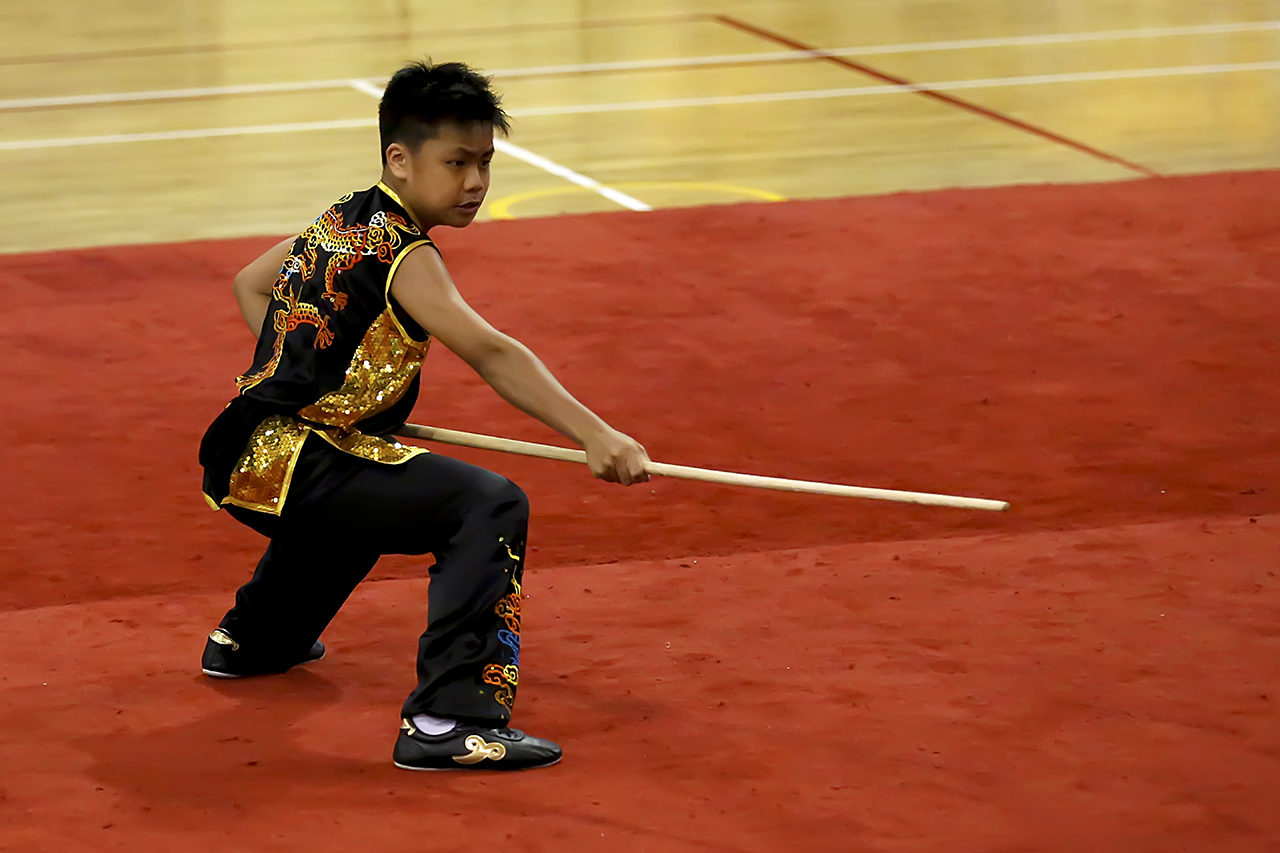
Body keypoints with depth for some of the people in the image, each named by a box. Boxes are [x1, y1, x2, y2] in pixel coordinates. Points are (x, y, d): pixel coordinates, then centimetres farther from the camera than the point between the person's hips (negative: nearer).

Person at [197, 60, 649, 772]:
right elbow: (490, 353, -29)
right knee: (490, 507, -23)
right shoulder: (404, 257, -16)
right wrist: (593, 434, -37)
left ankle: (254, 638, 61)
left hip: (250, 461, 10)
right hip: (292, 470, -10)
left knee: (365, 496, 43)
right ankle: (448, 720, -33)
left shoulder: (342, 220, 12)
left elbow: (250, 284, 29)